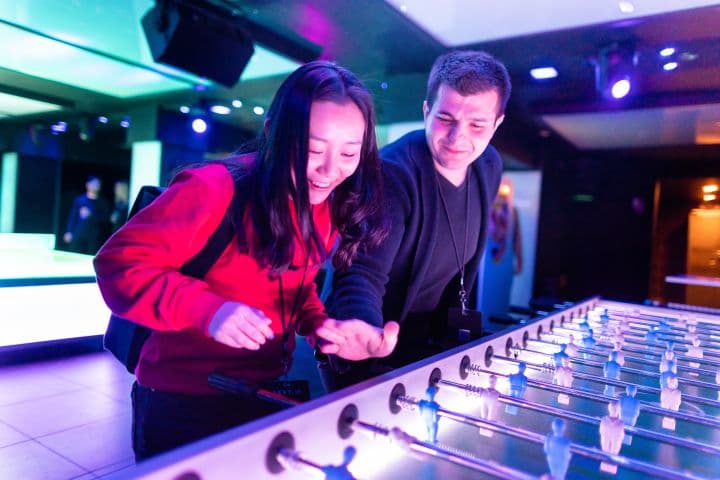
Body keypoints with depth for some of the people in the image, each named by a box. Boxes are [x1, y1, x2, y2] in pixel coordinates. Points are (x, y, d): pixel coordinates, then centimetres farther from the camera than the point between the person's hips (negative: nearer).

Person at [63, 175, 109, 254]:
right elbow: (73, 216, 6)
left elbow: (105, 219, -1)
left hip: (94, 237, 0)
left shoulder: (102, 203, 7)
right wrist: (69, 232, 1)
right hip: (78, 235, 0)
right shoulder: (79, 199, 7)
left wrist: (91, 215, -14)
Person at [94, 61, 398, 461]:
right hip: (180, 402, -6)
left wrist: (321, 326, -12)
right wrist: (208, 309, -34)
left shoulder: (330, 210, -3)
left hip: (264, 395, 7)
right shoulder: (216, 189, -24)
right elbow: (118, 264, -19)